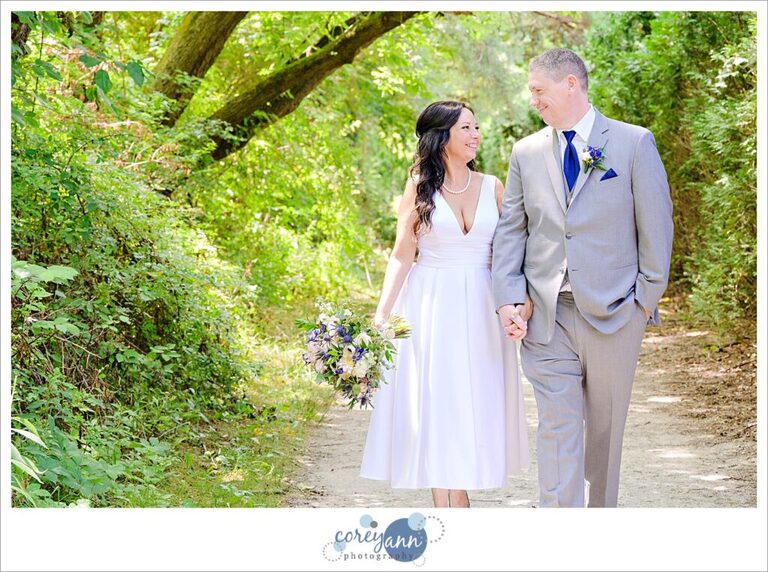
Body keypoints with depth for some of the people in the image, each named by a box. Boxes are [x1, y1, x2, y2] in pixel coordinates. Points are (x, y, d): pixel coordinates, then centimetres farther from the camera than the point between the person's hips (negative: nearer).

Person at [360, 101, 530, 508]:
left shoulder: (492, 187, 6)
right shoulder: (419, 188, -1)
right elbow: (402, 256, -2)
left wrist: (523, 296, -8)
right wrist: (382, 312, -10)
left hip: (480, 310, 2)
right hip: (431, 308, -2)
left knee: (474, 402, 5)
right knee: (434, 402, 0)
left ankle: (460, 500, 18)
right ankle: (443, 507, 8)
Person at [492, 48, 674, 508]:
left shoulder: (634, 142, -1)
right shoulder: (526, 152, 8)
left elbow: (656, 225, -1)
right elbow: (511, 229, 8)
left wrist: (648, 297, -3)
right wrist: (508, 298, -3)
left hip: (613, 311, -1)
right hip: (547, 315, 2)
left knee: (605, 427, 11)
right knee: (557, 428, -4)